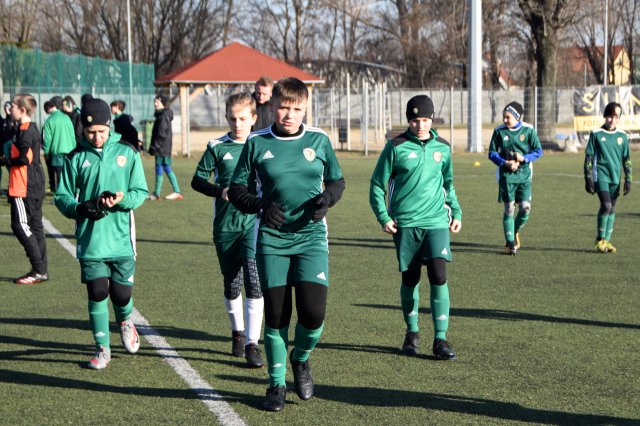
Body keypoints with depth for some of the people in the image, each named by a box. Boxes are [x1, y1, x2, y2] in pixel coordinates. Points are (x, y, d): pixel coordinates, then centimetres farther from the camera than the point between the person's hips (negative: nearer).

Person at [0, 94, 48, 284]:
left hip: (24, 187, -10)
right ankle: (41, 270, 15)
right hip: (36, 185, 10)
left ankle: (38, 270, -8)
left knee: (20, 225, -6)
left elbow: (24, 159, -22)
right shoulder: (33, 128, 14)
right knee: (35, 225, 12)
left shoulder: (25, 130, -16)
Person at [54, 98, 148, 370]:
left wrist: (123, 199, -19)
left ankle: (125, 322, 38)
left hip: (121, 238, 0)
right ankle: (102, 349, 13)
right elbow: (62, 197, 4)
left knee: (121, 294, 3)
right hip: (90, 241, 0)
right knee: (97, 294, -1)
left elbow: (140, 192, 2)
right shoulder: (75, 158, 3)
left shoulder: (127, 153, 2)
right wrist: (81, 209, -16)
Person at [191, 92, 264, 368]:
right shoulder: (217, 147, 2)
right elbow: (197, 179, 5)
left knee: (254, 280, -13)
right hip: (225, 223, 1)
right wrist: (220, 191, -12)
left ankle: (252, 343, -9)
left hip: (255, 222, -1)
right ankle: (237, 332, 34)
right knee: (232, 283, 10)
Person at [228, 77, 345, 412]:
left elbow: (337, 180, 14)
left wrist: (327, 198, -8)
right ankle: (276, 384, 18)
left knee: (313, 312, -12)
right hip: (272, 239, 0)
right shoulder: (257, 143, 1)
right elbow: (237, 189, 5)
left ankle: (301, 360, 20)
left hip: (311, 236, 0)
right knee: (276, 313, 1)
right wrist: (260, 205, -14)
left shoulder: (318, 140, 3)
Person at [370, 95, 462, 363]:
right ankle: (412, 332, 24)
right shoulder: (396, 147, -1)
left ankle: (440, 339, -6)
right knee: (410, 279, 5)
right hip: (405, 223, -1)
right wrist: (383, 216, -6)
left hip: (436, 221, 1)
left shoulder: (442, 147, 9)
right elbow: (377, 184, 3)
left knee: (438, 275, -11)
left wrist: (456, 212, 13)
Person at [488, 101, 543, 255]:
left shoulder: (528, 130, -2)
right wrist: (505, 163, -13)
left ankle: (516, 232, 22)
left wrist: (524, 158, -16)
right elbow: (492, 153, 3)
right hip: (506, 174, 0)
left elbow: (538, 151, 2)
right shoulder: (499, 131, 0)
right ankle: (510, 242, 5)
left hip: (524, 174, 0)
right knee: (509, 208, -3)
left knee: (525, 208, -6)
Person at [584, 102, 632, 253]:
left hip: (615, 178, 4)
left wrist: (628, 180, 7)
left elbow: (627, 159, 12)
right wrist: (588, 178, -4)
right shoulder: (596, 134, -1)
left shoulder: (622, 136, 8)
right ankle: (600, 240, -5)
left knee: (612, 209, 6)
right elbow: (589, 157, 0)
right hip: (600, 175, -4)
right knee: (606, 205, -17)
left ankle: (607, 241, 15)